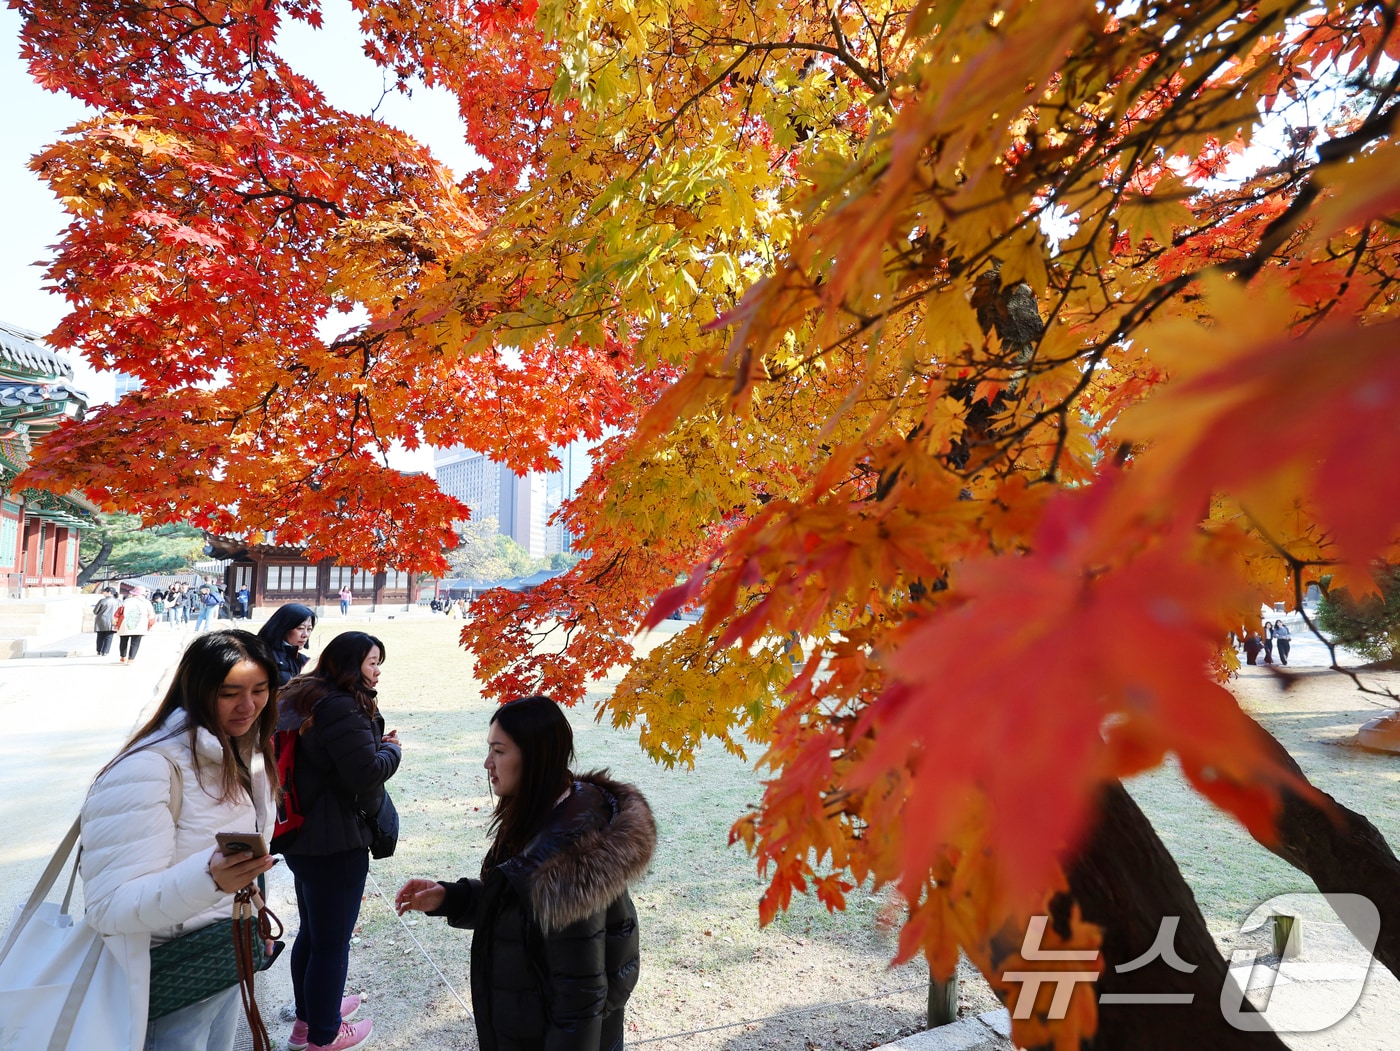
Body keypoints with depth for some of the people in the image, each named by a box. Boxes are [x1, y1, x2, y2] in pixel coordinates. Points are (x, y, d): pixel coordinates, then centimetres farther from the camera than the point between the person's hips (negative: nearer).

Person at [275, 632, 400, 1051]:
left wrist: (378, 743, 4)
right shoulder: (343, 708, -24)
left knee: (311, 931, 25)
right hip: (336, 843, -10)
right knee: (332, 940, 8)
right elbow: (366, 772, -26)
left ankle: (308, 1015, 43)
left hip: (303, 835, 10)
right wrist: (392, 749, -8)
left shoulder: (302, 698, 8)